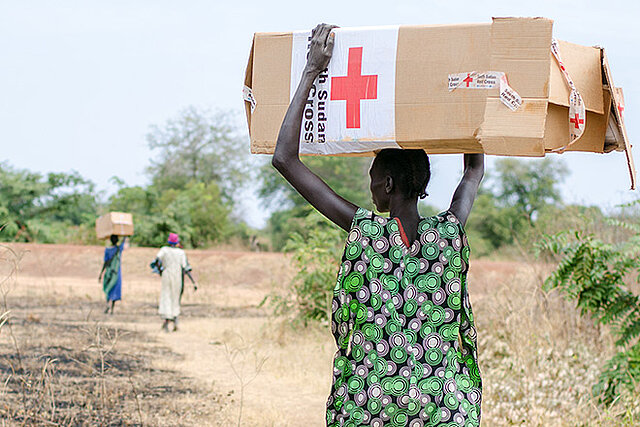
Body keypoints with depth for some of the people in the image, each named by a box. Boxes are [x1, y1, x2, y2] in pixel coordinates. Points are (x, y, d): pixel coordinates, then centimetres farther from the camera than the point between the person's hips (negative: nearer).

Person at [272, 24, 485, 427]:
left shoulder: (365, 230, -9)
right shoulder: (450, 231, -4)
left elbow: (285, 158, -8)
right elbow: (475, 169, 18)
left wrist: (312, 71, -5)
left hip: (371, 394, -1)